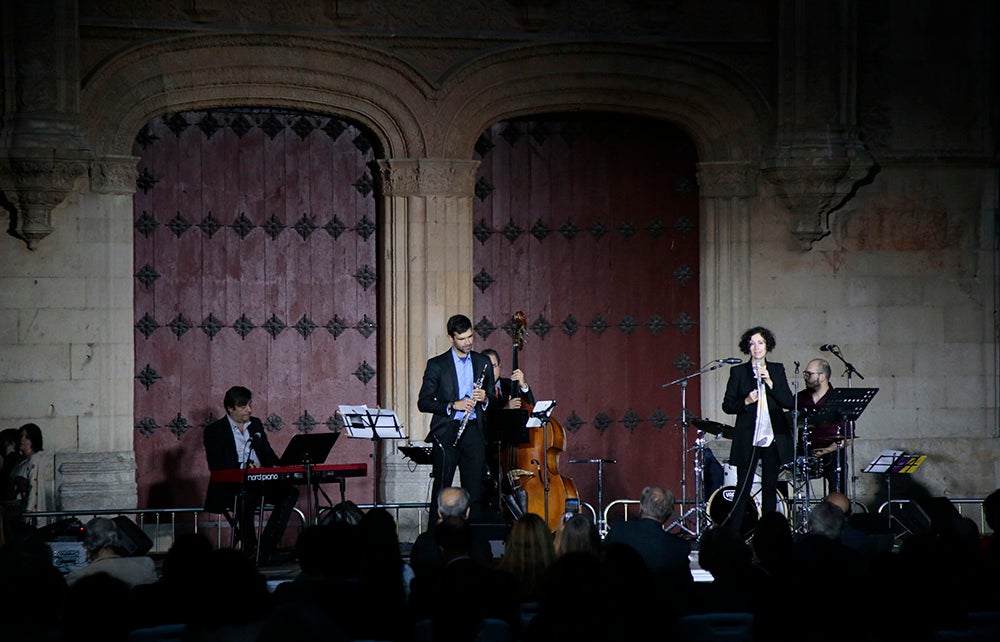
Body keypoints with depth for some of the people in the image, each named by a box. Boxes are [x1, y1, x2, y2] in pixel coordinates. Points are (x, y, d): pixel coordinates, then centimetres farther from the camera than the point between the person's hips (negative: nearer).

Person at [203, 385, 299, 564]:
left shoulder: (255, 424, 19)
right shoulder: (214, 430, 0)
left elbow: (268, 454, 21)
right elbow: (215, 465, -10)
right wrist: (244, 467, -23)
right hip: (231, 487, -6)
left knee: (290, 492, -20)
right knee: (245, 498, -38)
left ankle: (265, 548, -19)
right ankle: (250, 552, -23)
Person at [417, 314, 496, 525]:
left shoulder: (483, 363, 12)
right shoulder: (436, 365, 2)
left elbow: (493, 399, 18)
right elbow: (423, 402, -1)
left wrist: (484, 398, -5)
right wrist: (452, 406, -14)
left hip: (474, 432, 3)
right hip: (446, 433, -3)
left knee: (474, 490, 2)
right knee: (441, 490, -4)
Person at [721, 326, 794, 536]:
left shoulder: (777, 370, 10)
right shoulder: (738, 372, 5)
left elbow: (789, 402, 1)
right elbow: (727, 405, 4)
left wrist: (770, 383, -10)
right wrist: (745, 402, -14)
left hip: (774, 437, 2)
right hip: (747, 438, -2)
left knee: (770, 488, 4)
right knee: (743, 489, -6)